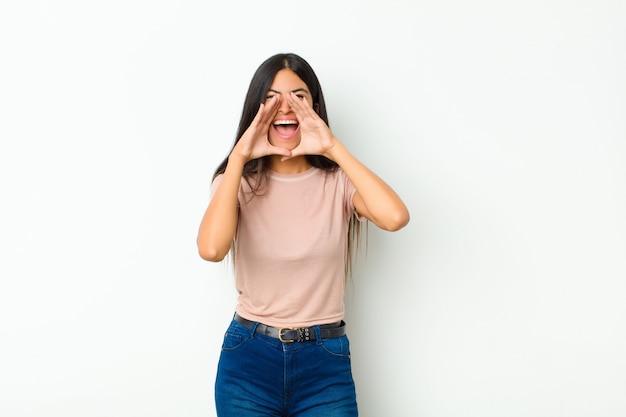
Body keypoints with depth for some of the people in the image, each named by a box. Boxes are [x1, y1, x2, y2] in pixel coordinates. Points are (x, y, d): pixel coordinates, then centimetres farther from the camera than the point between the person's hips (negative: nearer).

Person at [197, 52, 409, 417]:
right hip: (249, 359, 0)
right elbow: (211, 248, -23)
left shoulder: (338, 181, -4)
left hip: (325, 362, 0)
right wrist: (238, 157, -19)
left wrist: (334, 148, -21)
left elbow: (395, 217, -25)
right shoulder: (239, 183, -3)